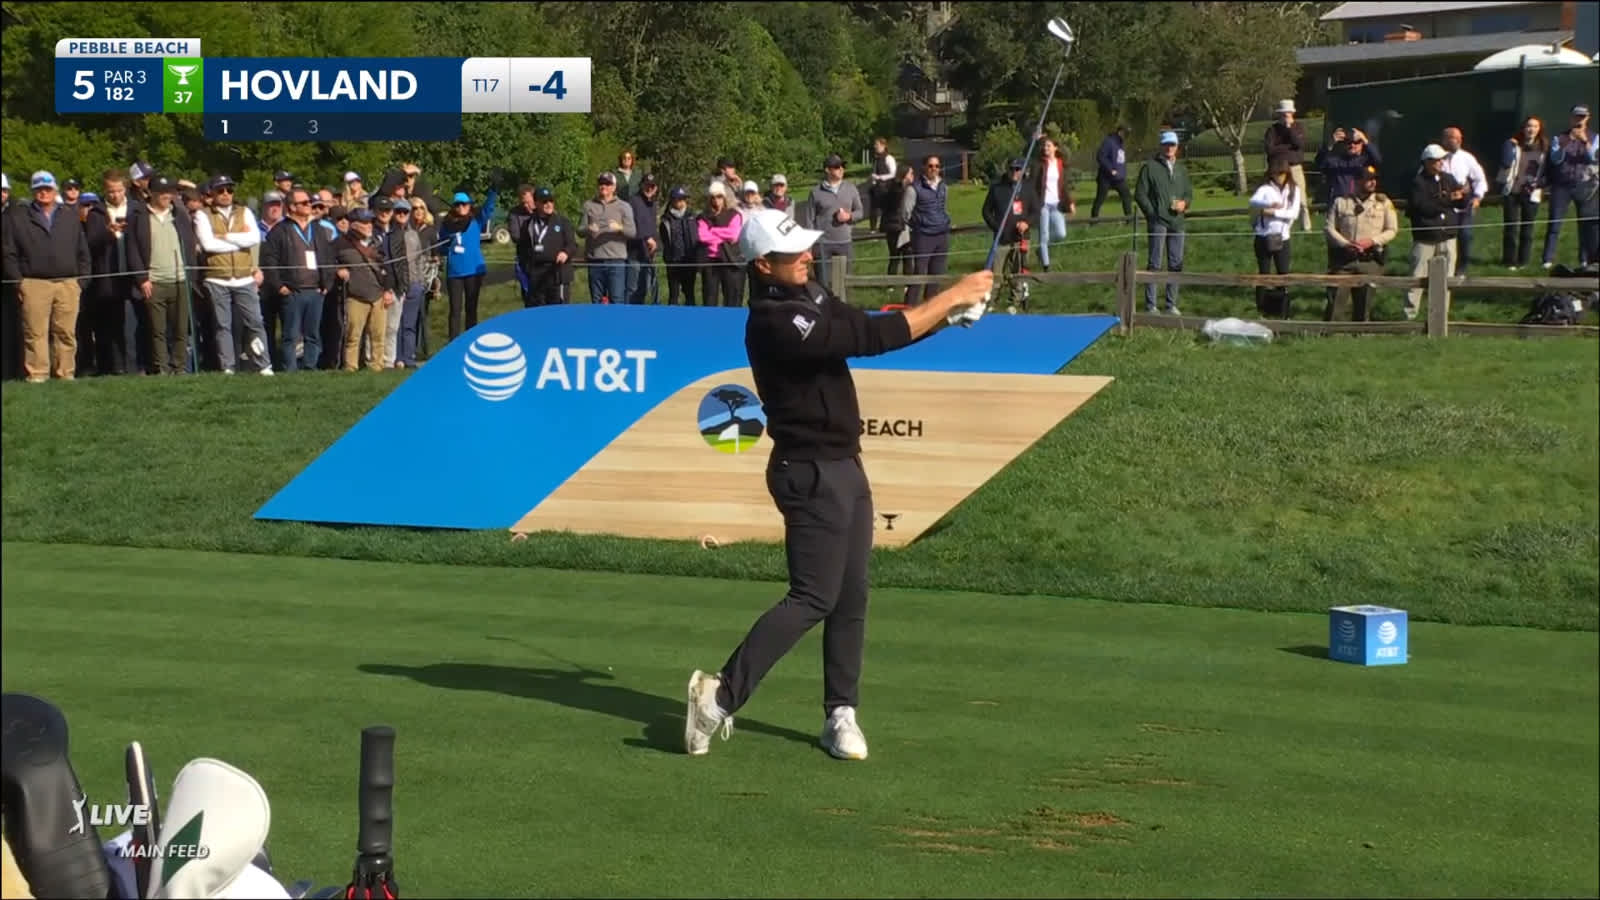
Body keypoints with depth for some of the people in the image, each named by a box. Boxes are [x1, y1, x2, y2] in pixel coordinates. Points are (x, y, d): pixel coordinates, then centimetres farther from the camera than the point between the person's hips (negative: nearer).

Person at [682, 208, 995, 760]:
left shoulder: (812, 298, 10)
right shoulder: (773, 322, -21)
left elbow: (873, 328, 11)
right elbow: (872, 338, -26)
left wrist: (945, 314, -6)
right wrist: (951, 297, -21)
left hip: (845, 467, 9)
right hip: (811, 474, -9)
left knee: (851, 597, 9)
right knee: (813, 598, -10)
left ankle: (840, 714, 15)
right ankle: (722, 693, -7)